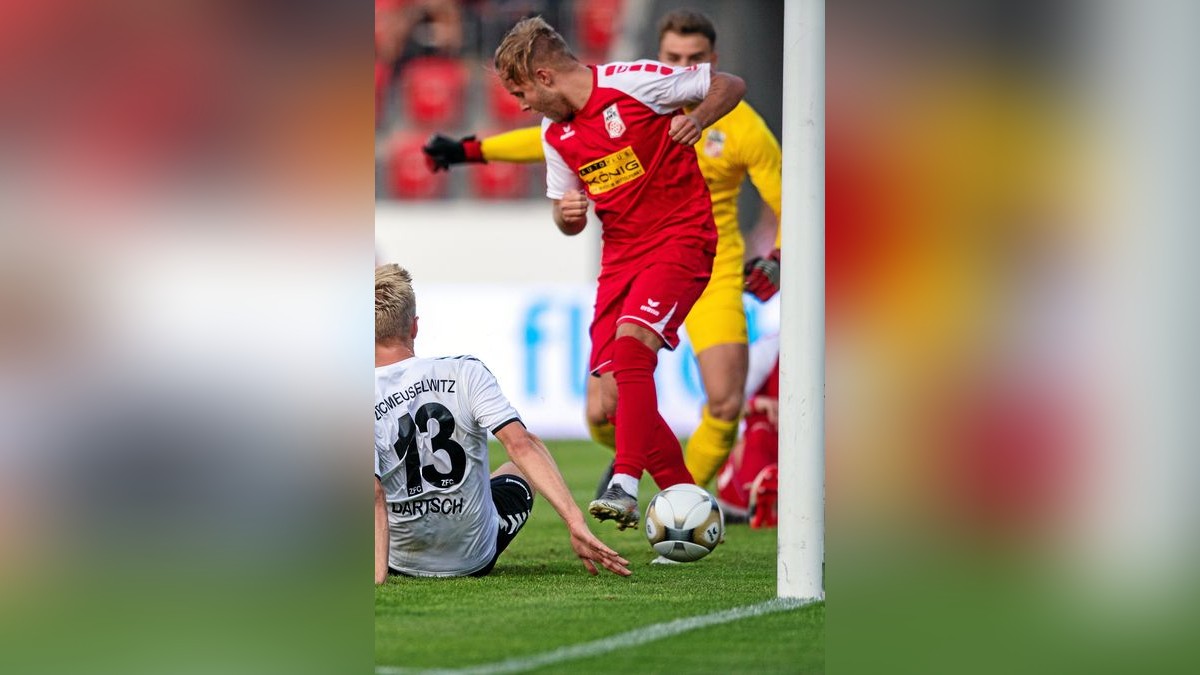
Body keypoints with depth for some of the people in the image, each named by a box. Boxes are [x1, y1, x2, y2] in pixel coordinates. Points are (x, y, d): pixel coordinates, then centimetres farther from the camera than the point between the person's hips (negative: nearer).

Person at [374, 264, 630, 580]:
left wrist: (377, 576, -37)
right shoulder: (465, 373, -14)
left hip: (400, 561, -2)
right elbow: (521, 444, -23)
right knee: (519, 470, 33)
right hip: (476, 558, 2)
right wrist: (577, 526, -26)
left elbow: (374, 496, -31)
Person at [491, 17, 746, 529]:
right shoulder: (555, 133, 10)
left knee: (630, 341, -30)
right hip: (620, 253, 7)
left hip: (680, 237, -7)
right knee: (613, 402, -3)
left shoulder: (633, 83, -10)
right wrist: (567, 213, -4)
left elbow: (731, 85, -2)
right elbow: (569, 220, 19)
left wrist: (699, 117, -21)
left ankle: (626, 484, -33)